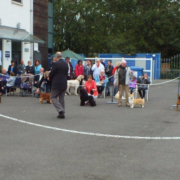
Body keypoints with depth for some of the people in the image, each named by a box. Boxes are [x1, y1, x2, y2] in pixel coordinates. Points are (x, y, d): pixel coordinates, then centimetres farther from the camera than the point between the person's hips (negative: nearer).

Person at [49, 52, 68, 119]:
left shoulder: (55, 64, -13)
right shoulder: (66, 64, 7)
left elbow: (51, 74, -8)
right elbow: (66, 74, 12)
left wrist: (51, 79, 12)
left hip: (56, 84, -6)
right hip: (64, 84, 7)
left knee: (53, 97, 3)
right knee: (62, 98, 12)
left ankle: (60, 110, -12)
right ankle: (62, 113, 13)